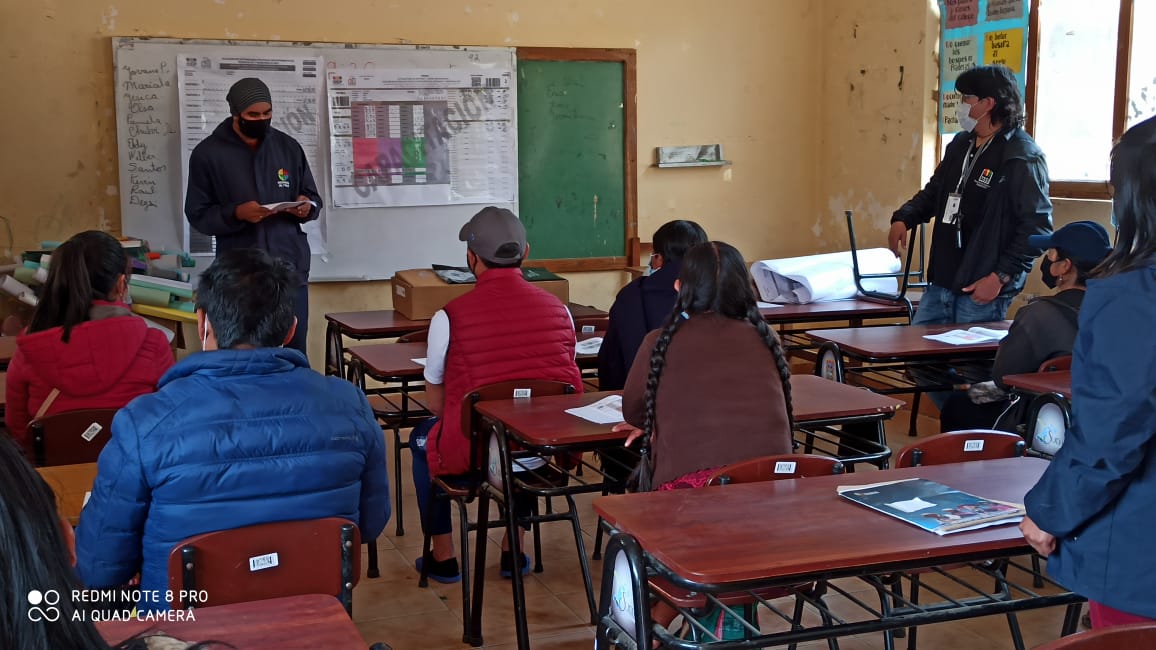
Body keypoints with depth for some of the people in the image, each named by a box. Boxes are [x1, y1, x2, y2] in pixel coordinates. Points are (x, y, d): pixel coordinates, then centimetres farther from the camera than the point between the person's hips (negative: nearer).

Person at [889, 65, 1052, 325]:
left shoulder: (1023, 158, -14)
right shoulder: (961, 145, 13)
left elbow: (1037, 227, -17)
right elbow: (934, 191, 25)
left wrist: (1001, 277, -20)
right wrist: (903, 218, 5)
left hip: (981, 293, -8)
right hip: (940, 284, 8)